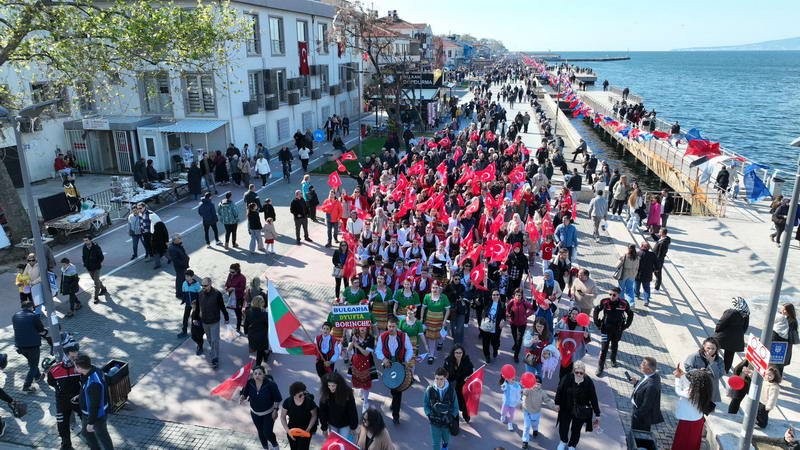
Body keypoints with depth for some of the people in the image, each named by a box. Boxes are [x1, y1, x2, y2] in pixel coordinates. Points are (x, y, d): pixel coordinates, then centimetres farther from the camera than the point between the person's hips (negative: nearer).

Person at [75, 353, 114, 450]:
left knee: (102, 437, 13)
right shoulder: (94, 370, -11)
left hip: (97, 416, -9)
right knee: (85, 432, 30)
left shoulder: (93, 383, -39)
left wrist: (91, 423, -20)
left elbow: (94, 405, -30)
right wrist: (80, 396, 19)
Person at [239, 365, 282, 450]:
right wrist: (242, 397, -30)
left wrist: (275, 410, -15)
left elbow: (277, 398, -15)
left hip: (269, 413, -3)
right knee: (260, 432, 18)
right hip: (255, 413, 3)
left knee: (267, 433, -2)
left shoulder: (270, 384, -26)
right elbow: (244, 393, -7)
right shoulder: (249, 383, -18)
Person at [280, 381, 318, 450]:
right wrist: (288, 430, -15)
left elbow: (314, 416, -8)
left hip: (305, 431, -3)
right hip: (292, 430, 3)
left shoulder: (309, 401, -22)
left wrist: (308, 429, -18)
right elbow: (283, 417, -5)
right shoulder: (287, 402, -17)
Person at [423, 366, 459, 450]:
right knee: (436, 443, 6)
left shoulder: (451, 390, -17)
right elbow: (425, 405, -4)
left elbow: (455, 406, -5)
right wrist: (429, 415, -14)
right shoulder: (429, 390, -17)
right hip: (435, 422, -2)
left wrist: (451, 416, -14)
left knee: (446, 439, 27)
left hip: (447, 422, 2)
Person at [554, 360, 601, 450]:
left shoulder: (589, 382, -20)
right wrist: (557, 403, 4)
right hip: (566, 409, 1)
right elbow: (559, 391, -3)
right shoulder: (567, 378, -20)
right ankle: (563, 442, 47)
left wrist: (597, 414, -5)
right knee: (563, 428, 13)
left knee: (576, 430, 17)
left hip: (581, 412, -1)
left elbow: (593, 398, -11)